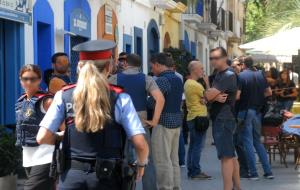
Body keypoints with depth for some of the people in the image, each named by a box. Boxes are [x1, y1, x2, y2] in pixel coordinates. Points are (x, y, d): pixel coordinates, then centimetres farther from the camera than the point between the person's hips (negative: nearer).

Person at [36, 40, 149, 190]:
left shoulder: (64, 96, 0)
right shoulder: (120, 98, -5)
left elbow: (42, 138, -5)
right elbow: (140, 144, -9)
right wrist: (141, 164, 12)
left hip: (71, 176, 1)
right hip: (106, 177, -1)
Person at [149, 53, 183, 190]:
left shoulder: (162, 80, -14)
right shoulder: (178, 79, 14)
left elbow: (154, 101, -21)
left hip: (164, 121, -9)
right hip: (177, 120, 9)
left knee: (163, 160, -5)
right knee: (174, 159, 13)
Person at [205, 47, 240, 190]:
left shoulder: (228, 76, -15)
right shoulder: (218, 75, 16)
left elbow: (208, 96, -20)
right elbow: (209, 96, 9)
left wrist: (212, 94, 3)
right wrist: (216, 97, -12)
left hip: (224, 120, -10)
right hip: (220, 119, 10)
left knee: (226, 156, -12)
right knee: (230, 155, 14)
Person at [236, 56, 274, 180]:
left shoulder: (241, 76, -11)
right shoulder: (260, 75, 4)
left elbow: (237, 96, -17)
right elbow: (269, 92, 10)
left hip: (245, 111, -5)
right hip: (258, 111, 5)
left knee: (248, 142, 0)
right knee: (257, 141, 15)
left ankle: (253, 173, -2)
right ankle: (268, 171, 10)